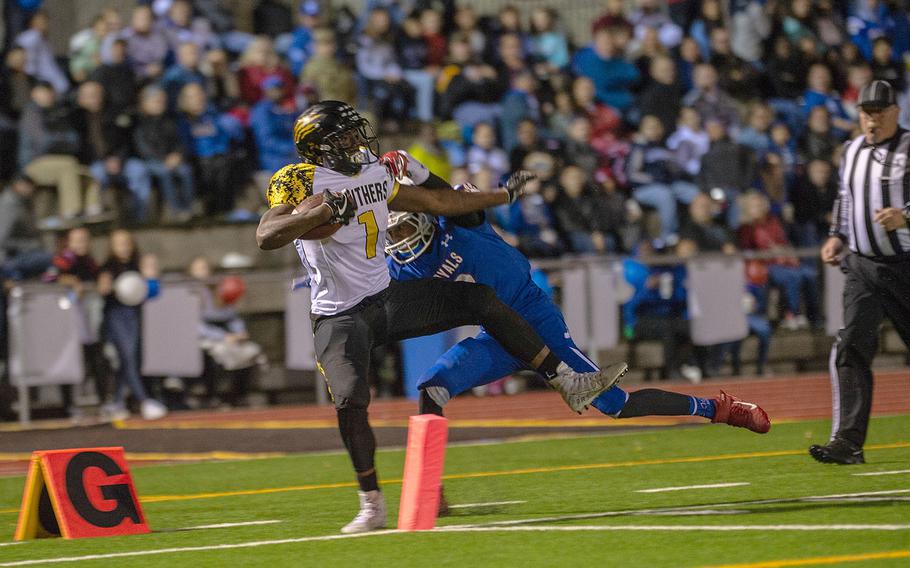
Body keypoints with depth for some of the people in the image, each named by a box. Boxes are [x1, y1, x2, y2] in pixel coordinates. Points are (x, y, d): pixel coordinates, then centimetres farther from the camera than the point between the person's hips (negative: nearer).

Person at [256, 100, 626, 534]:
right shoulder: (303, 181, -17)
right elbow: (266, 237, -32)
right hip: (341, 317, -7)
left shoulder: (374, 174, 7)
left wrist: (503, 196, 25)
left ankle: (569, 384, 10)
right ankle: (372, 506, -7)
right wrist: (326, 211, -40)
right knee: (350, 401, -24)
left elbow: (436, 202, 18)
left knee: (482, 301, 2)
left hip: (386, 298, 7)